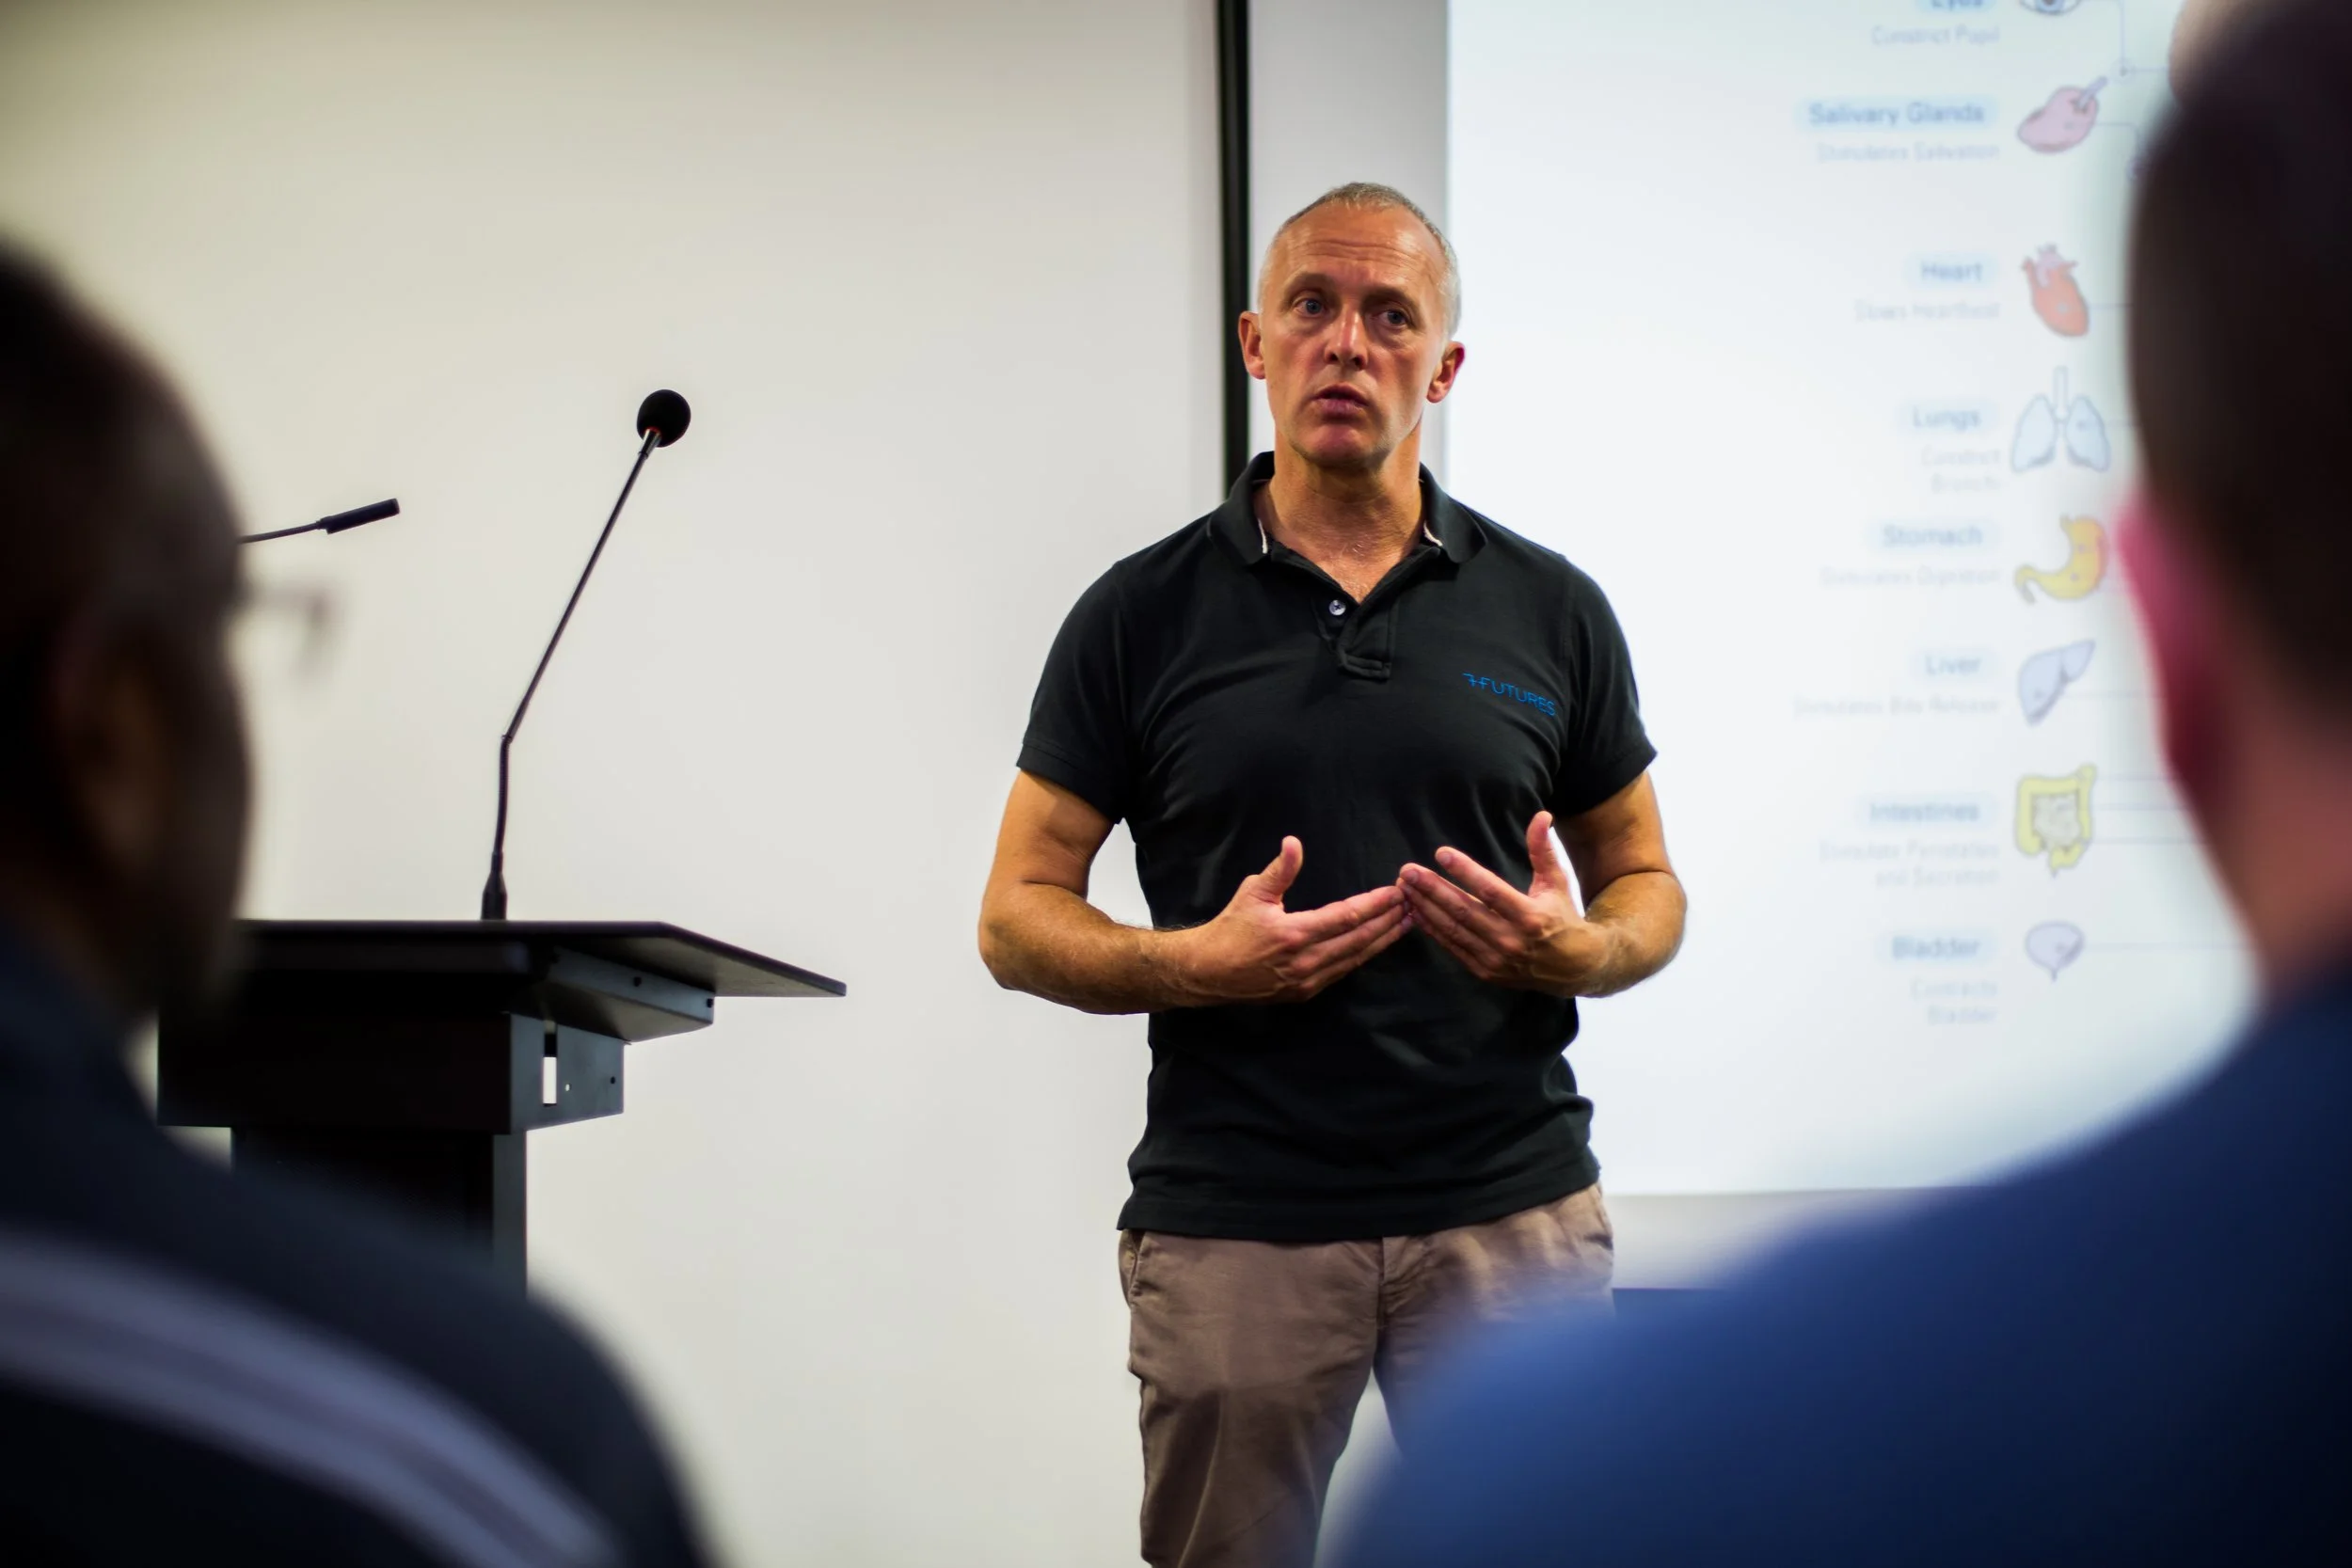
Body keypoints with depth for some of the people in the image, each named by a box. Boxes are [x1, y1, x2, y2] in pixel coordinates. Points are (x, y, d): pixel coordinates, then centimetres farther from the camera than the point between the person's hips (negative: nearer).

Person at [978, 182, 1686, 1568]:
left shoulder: (1550, 609, 5)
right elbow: (1019, 916, 3)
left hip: (1512, 1211, 1)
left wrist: (1575, 948, -10)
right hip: (1233, 1229, -1)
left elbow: (1647, 883, 13)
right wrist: (1198, 963, -15)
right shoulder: (1144, 615, 2)